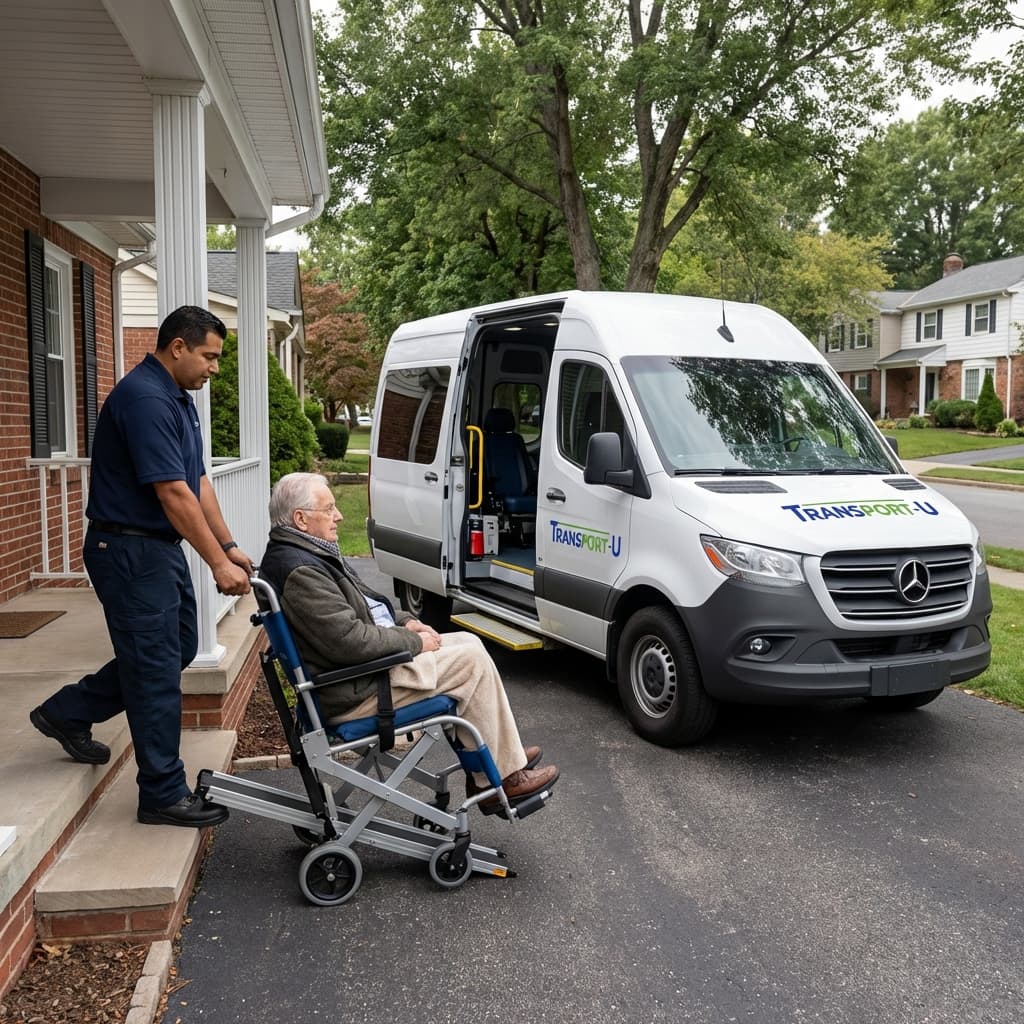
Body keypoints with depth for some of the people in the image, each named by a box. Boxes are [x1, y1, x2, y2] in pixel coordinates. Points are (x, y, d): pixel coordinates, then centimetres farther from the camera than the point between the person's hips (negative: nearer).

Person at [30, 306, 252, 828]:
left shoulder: (178, 398, 11)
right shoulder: (143, 398, -21)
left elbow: (198, 481, 13)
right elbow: (173, 493, -24)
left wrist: (228, 545, 8)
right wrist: (218, 563, -20)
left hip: (160, 546, 10)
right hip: (129, 549, -10)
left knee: (178, 648, 19)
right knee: (157, 670, -3)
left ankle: (67, 713, 32)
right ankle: (164, 795, 10)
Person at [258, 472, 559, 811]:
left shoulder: (307, 555, 12)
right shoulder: (299, 571, -23)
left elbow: (361, 605, 24)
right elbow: (349, 639, -28)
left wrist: (404, 621, 8)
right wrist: (413, 642, -15)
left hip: (364, 666, 11)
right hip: (353, 692, -11)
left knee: (469, 642, 10)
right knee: (473, 661, -12)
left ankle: (502, 752, 14)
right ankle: (500, 778, -2)